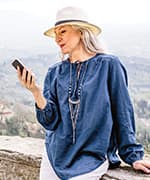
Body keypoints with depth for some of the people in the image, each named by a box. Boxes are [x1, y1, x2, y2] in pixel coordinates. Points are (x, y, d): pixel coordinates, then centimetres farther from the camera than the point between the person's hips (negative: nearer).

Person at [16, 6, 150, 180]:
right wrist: (36, 92, -17)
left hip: (92, 156, -4)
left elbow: (122, 113, -2)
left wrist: (133, 156, 0)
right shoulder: (55, 73, 5)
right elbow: (50, 122, -2)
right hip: (55, 153, 4)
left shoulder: (108, 65, -7)